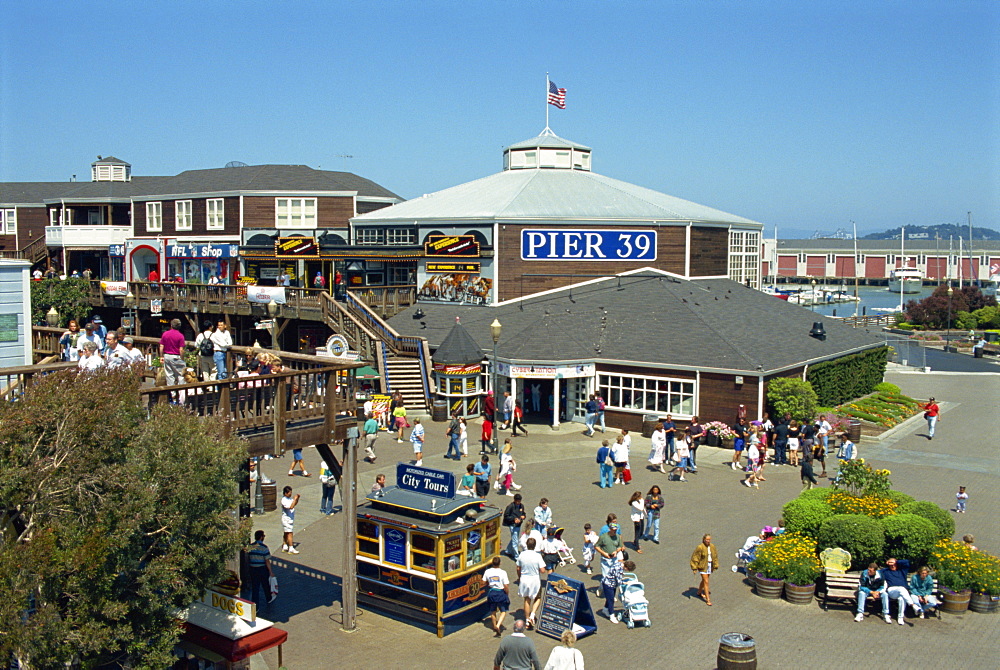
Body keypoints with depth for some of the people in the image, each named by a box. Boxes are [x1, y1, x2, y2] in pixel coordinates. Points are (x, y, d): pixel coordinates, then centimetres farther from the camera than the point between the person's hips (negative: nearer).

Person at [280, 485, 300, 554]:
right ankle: (291, 549, -6)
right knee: (290, 533, -8)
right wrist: (295, 499, -28)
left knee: (286, 533, 16)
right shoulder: (284, 500, -23)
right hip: (287, 519, -9)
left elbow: (295, 504, 19)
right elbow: (291, 507, -33)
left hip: (290, 519, 9)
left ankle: (284, 547, 25)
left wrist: (297, 498, 1)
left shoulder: (289, 498, 4)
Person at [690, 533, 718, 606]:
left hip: (710, 566, 6)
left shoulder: (712, 546, -2)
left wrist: (715, 566, 9)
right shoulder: (700, 547, -19)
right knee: (706, 582, -8)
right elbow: (695, 557, -14)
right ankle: (708, 599, -5)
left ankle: (699, 592, 45)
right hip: (702, 566, -6)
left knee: (704, 580, 21)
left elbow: (715, 556, 11)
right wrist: (694, 568, -14)